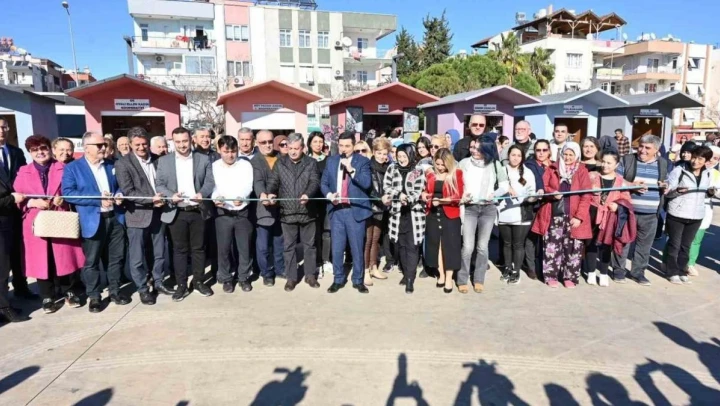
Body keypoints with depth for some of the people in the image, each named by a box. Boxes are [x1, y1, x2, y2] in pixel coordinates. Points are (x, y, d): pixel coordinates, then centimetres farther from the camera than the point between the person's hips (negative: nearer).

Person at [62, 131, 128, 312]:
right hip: (93, 221, -4)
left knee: (116, 257, 10)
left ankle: (115, 291, 24)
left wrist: (119, 195, -4)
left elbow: (119, 186, 21)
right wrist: (99, 200, -18)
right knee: (91, 261, 4)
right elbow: (68, 193, -12)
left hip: (115, 218, 4)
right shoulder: (72, 168, -2)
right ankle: (94, 297, 16)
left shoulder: (111, 166, 14)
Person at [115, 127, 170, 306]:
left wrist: (162, 198, -7)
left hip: (158, 213, 4)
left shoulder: (157, 159, 7)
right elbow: (128, 192, -14)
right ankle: (143, 289, 19)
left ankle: (158, 282, 31)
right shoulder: (123, 163, -8)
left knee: (159, 252, 15)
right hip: (137, 215, -4)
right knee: (138, 257, 5)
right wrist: (151, 200, -22)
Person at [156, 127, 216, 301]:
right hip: (176, 212, 0)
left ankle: (198, 281, 22)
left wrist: (202, 194, -19)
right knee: (179, 249, 7)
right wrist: (171, 196, -15)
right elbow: (159, 184, 4)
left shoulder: (203, 159, 4)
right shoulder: (164, 161, 6)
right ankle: (181, 285, 16)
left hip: (198, 211, 0)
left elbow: (210, 181, 0)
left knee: (198, 248, 9)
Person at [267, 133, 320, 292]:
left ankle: (310, 275, 24)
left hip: (307, 211, 0)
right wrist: (271, 193, -21)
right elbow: (273, 181, 1)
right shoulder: (280, 163, 6)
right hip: (287, 212, 1)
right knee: (289, 246, 9)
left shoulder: (311, 163, 2)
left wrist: (308, 194, -30)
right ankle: (291, 277, 20)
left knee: (309, 244, 11)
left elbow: (315, 182, -10)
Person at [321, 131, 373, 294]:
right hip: (336, 210, 3)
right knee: (337, 248, 8)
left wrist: (351, 169, -22)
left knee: (357, 248, 6)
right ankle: (338, 279, 23)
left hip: (355, 210, -3)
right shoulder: (331, 161, 9)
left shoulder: (363, 161, -1)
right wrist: (329, 195, -8)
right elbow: (324, 182, 11)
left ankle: (358, 280, 21)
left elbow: (367, 183, -13)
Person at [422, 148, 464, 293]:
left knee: (449, 245, 1)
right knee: (436, 243, 8)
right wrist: (424, 195, -4)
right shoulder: (431, 174, 6)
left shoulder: (457, 174, -5)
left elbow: (459, 196, -10)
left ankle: (449, 278, 11)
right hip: (433, 213, 4)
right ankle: (441, 275, 22)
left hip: (450, 214, -4)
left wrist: (442, 200, -20)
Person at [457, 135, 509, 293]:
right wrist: (462, 196, -16)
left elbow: (505, 185, 4)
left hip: (488, 209, 1)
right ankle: (462, 280, 7)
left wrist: (494, 194, -14)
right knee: (468, 246, -7)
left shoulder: (495, 164, 2)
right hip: (469, 208, -1)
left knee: (482, 246, 5)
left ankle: (479, 280, 18)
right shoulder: (464, 163, 1)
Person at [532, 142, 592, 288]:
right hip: (554, 215, 1)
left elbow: (586, 196, -3)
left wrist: (579, 216, -12)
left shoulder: (582, 171, 3)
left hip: (573, 217, -1)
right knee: (552, 246, 3)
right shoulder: (552, 169, 8)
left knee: (572, 248, 3)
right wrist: (552, 193, -15)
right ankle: (551, 275, 14)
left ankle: (570, 277, 15)